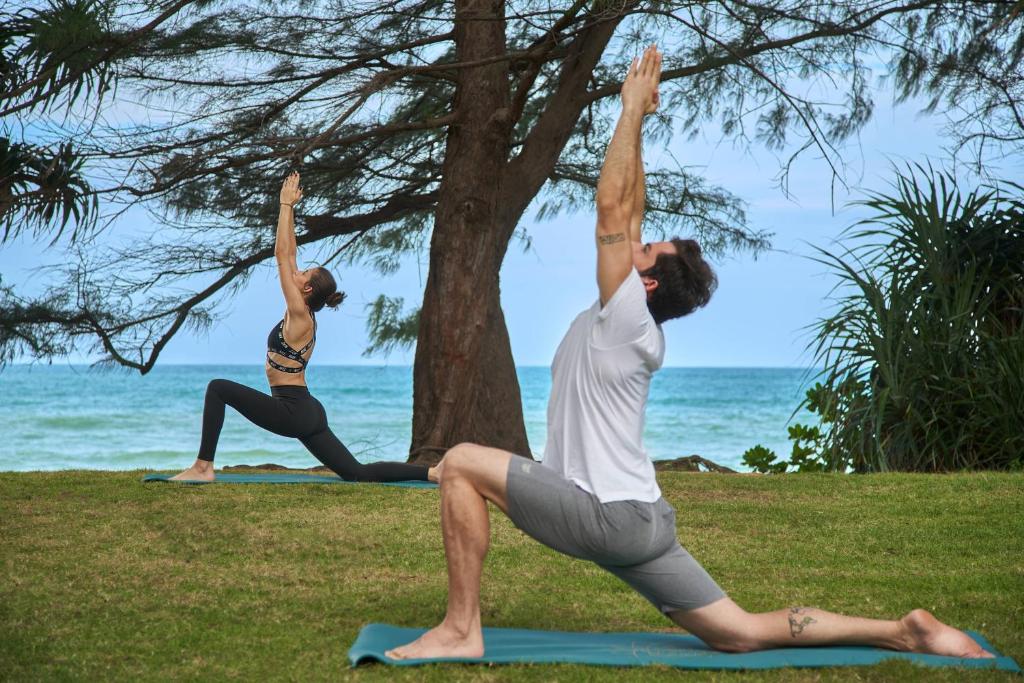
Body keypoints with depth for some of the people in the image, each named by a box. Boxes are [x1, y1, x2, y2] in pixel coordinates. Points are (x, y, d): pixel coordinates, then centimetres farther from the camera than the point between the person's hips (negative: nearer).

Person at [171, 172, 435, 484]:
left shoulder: (300, 315, -9)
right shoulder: (303, 316, 13)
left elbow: (282, 254, -10)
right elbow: (288, 255, 18)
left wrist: (286, 204, -6)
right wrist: (289, 207, 20)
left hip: (292, 412, -9)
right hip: (307, 412, 9)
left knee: (218, 388, -6)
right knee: (358, 474, 5)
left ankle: (203, 467, -8)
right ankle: (433, 472, 0)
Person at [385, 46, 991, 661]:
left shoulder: (626, 320, -12)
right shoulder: (631, 326, 11)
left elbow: (612, 207, -16)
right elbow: (628, 214, 17)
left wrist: (633, 109, -10)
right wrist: (635, 118, 18)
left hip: (607, 516, -10)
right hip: (636, 518, 10)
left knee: (462, 463, -11)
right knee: (742, 634, 9)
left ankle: (460, 631, -11)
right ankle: (904, 633, 7)